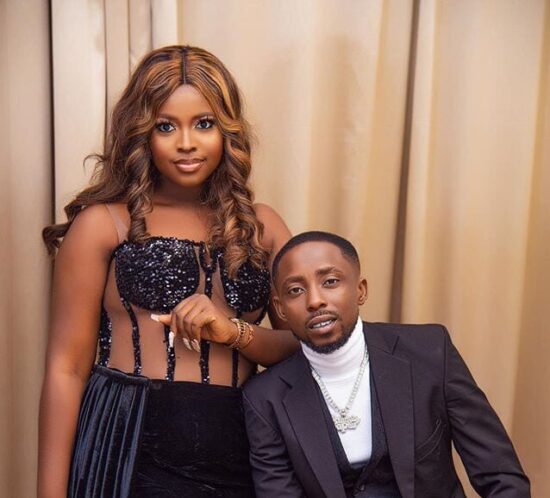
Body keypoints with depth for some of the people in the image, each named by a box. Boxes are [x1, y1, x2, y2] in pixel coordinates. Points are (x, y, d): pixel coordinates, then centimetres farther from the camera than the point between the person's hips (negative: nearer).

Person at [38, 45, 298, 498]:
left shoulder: (262, 226, 8)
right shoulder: (103, 223, -2)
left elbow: (308, 349, 8)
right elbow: (67, 367, -3)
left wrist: (233, 331, -10)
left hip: (237, 456, 4)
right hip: (128, 458, -3)